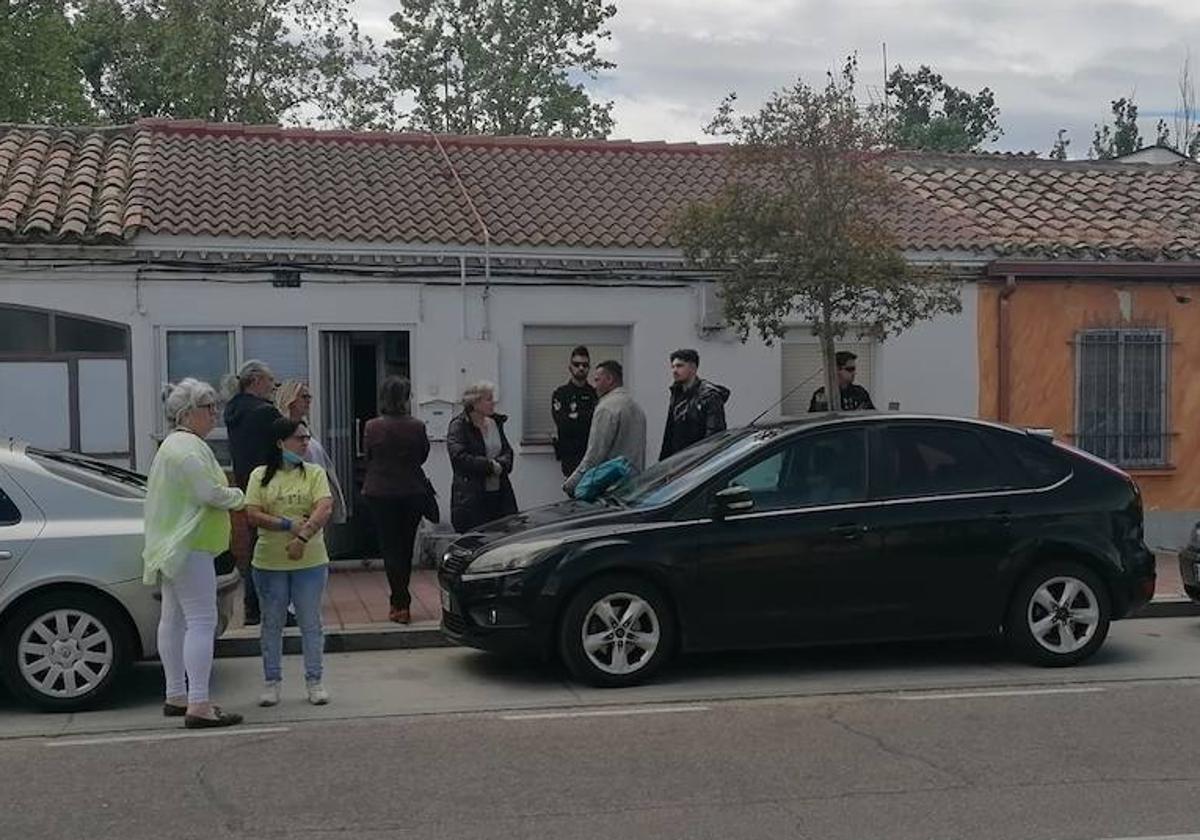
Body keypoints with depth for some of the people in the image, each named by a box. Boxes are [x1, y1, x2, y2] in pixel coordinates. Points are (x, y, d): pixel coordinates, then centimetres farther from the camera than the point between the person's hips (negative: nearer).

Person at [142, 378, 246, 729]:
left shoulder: (172, 445, 19)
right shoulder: (189, 447, -17)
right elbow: (210, 493, -23)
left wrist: (225, 494, 12)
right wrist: (236, 496, -4)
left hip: (171, 547, 12)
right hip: (189, 547, -12)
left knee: (173, 620, 14)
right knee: (202, 622, -12)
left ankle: (176, 696, 21)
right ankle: (198, 706, -15)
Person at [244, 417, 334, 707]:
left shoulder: (315, 474, 3)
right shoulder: (260, 476, 3)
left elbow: (325, 509, -11)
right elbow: (252, 515, -6)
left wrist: (303, 537, -24)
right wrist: (288, 525, -16)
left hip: (310, 562, 0)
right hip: (269, 563, 0)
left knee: (311, 623, 5)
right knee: (272, 624, 9)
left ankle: (314, 681, 15)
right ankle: (272, 681, 19)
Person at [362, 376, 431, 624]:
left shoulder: (372, 427, -11)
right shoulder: (417, 427, -10)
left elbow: (367, 456, 1)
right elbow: (423, 456, 4)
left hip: (380, 493, -1)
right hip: (412, 492, 2)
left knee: (390, 548, 3)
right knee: (406, 547, 15)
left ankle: (400, 604, -4)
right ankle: (400, 600, 26)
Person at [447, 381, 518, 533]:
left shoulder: (495, 423, 15)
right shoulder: (459, 425, -5)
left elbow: (508, 451, 15)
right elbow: (459, 457, -17)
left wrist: (500, 464, -8)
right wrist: (490, 465, -14)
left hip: (500, 495, 6)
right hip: (471, 497, -6)